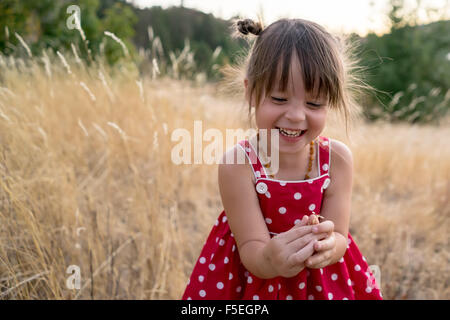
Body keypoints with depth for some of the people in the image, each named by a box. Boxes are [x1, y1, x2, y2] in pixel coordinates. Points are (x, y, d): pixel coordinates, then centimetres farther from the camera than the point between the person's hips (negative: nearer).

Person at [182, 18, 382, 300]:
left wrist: (326, 247, -39)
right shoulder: (238, 164, -24)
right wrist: (271, 260, -43)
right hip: (253, 278, -2)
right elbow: (251, 249, -22)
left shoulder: (338, 159, -17)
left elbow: (338, 238, -16)